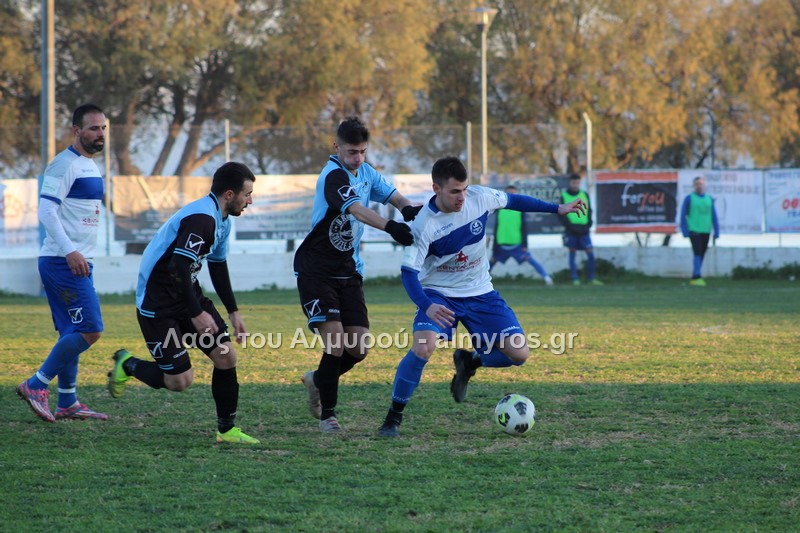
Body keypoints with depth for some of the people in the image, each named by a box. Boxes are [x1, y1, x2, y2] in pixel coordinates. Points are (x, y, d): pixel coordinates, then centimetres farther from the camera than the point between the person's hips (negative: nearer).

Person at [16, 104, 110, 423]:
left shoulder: (90, 166, 18)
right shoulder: (65, 164, -12)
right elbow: (46, 210, -20)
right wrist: (69, 251, -27)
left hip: (77, 263, 10)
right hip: (63, 262, -10)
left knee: (73, 333, 11)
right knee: (89, 330, -13)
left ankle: (67, 404, 15)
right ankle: (35, 386, -7)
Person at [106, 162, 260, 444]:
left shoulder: (221, 220, 10)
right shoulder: (202, 218, -23)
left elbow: (218, 266, 23)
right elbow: (179, 267, -30)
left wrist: (233, 312, 23)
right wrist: (197, 314, -27)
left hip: (187, 293, 10)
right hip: (156, 302, -10)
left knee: (226, 357, -1)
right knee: (180, 381, -9)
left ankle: (226, 430, 9)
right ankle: (127, 365, 17)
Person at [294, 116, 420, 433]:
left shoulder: (366, 172, 7)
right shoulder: (334, 176, -19)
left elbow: (392, 195, 4)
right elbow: (356, 210, -34)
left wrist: (408, 208, -21)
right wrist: (390, 227, -50)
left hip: (347, 270, 7)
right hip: (316, 270, -7)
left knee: (359, 347, 0)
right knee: (336, 340, -16)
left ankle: (318, 380, 29)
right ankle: (327, 414, -1)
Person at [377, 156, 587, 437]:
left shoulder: (479, 197, -12)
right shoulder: (423, 225, -22)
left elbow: (512, 200, 9)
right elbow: (409, 272, -24)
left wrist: (557, 208, 13)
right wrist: (426, 306, -42)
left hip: (480, 293, 4)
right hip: (439, 295, -4)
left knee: (518, 354, -9)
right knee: (423, 348, -30)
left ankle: (468, 361, 23)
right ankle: (393, 418, -12)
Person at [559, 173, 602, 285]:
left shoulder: (584, 195, 10)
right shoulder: (564, 196, 1)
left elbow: (589, 211, 14)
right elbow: (561, 214, -1)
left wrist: (588, 225, -1)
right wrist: (571, 226, -11)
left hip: (584, 229, 2)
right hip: (571, 230, -2)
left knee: (590, 253, -4)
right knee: (572, 253, 1)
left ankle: (591, 278, 3)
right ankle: (575, 279, 5)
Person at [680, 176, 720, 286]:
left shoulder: (709, 199, 10)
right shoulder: (689, 198, -1)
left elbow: (714, 217, 10)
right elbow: (683, 216, -1)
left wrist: (716, 233, 3)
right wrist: (685, 232, -9)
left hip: (705, 232, 4)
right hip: (694, 231, -4)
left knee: (701, 256, 5)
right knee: (697, 254, -16)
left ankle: (694, 278, 12)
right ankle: (697, 277, -21)